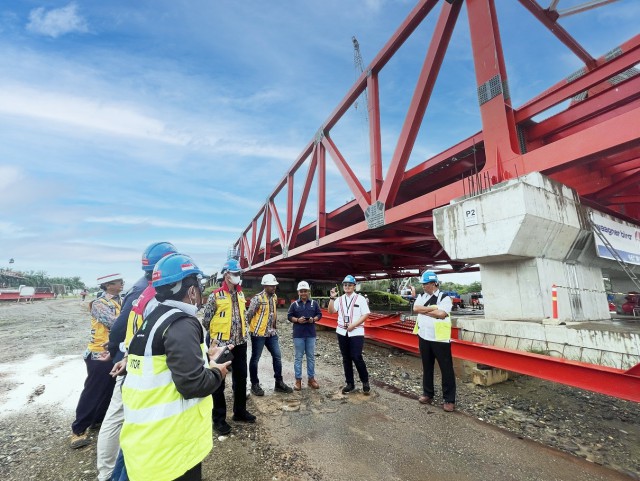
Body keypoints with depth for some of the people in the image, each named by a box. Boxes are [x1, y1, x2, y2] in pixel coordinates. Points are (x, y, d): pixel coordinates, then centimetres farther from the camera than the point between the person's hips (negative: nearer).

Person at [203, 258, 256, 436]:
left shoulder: (240, 294, 7)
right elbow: (206, 321, -8)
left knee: (240, 377, 17)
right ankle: (219, 419, 25)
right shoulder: (216, 296, -13)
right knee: (218, 381, 9)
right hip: (221, 344, -6)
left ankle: (240, 411, 35)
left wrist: (244, 334, 12)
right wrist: (213, 337, -3)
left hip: (240, 343, 6)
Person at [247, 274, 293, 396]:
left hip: (271, 333, 7)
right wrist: (254, 327, 0)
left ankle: (279, 383, 21)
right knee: (255, 359, 8)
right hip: (258, 333, -7)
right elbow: (249, 315, -12)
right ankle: (255, 384, 24)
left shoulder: (274, 297, 5)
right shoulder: (257, 298, -18)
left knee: (277, 356, 9)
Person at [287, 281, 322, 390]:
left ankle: (311, 378, 22)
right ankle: (298, 380, 15)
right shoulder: (294, 304, 1)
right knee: (298, 357, 5)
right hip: (298, 334, -1)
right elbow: (289, 316, 1)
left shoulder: (314, 303, 4)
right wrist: (297, 320, -16)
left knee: (311, 357, 10)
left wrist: (314, 319, -13)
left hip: (311, 334, 1)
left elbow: (319, 314, 6)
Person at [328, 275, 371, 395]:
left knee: (357, 357, -7)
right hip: (342, 332, 4)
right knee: (346, 359, 11)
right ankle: (350, 383, 24)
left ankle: (365, 382, 16)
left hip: (356, 333, -4)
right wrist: (332, 298, -12)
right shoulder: (339, 299, 7)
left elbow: (366, 314, -7)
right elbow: (331, 311, -2)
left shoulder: (360, 299, -3)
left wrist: (353, 325, -14)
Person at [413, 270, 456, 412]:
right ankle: (428, 394, 30)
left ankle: (449, 400, 17)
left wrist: (423, 310, -13)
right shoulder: (421, 297, 8)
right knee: (427, 367, 16)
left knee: (446, 369, 4)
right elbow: (415, 308, -8)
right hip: (424, 338, 6)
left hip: (440, 339, -5)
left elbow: (441, 314, -23)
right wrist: (432, 308, -15)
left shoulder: (444, 297, -9)